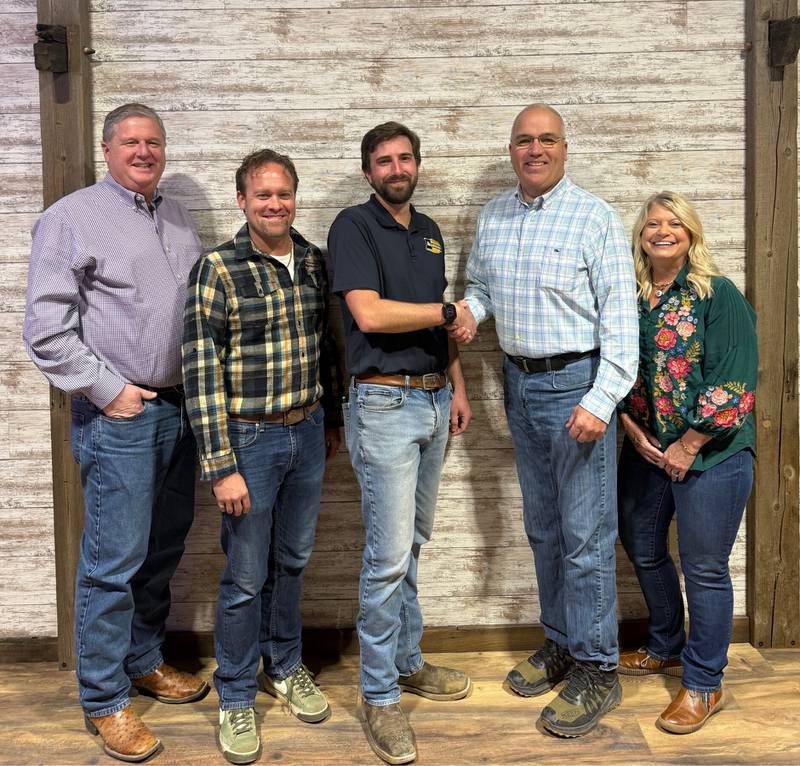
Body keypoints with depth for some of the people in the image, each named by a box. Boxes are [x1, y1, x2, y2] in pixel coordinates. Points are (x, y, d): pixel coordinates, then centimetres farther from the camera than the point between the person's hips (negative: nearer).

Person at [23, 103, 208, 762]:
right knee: (115, 559, -2)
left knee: (165, 548, 15)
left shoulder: (179, 220, 15)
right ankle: (105, 701, 13)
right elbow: (47, 327, -11)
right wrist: (107, 390, -12)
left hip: (180, 407, 7)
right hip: (118, 415, -6)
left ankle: (144, 659, 34)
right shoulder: (73, 217, -5)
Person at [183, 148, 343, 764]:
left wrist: (332, 420, 16)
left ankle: (284, 667, 39)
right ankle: (236, 699, 25)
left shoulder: (315, 262, 4)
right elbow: (202, 372, -14)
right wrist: (221, 467, -16)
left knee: (292, 562, 19)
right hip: (249, 438, -5)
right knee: (246, 578, 6)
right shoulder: (216, 270, -12)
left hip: (307, 434, 5)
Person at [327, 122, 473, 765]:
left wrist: (458, 387, 14)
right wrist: (449, 311, -8)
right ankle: (379, 695, 7)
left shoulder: (429, 231, 16)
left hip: (433, 400, 7)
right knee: (390, 553, -6)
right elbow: (370, 313, -19)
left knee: (413, 543, 16)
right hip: (384, 403, -7)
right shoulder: (354, 227, -6)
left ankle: (407, 661, 31)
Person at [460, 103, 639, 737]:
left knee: (586, 536, -2)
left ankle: (597, 670, 11)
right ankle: (561, 643, 31)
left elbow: (620, 316, -12)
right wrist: (470, 310, -1)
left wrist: (601, 400, -20)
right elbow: (479, 283, 23)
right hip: (520, 382, 6)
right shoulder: (492, 216, 10)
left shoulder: (595, 218, -8)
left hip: (576, 383, -6)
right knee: (543, 528, 15)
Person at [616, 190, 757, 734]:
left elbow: (733, 383, -15)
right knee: (644, 550, 18)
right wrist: (633, 429, -4)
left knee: (704, 569, 2)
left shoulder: (718, 295, -10)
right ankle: (665, 649, 41)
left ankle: (704, 684, 20)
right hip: (645, 449, 6)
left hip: (709, 453, -6)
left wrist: (687, 446, -14)